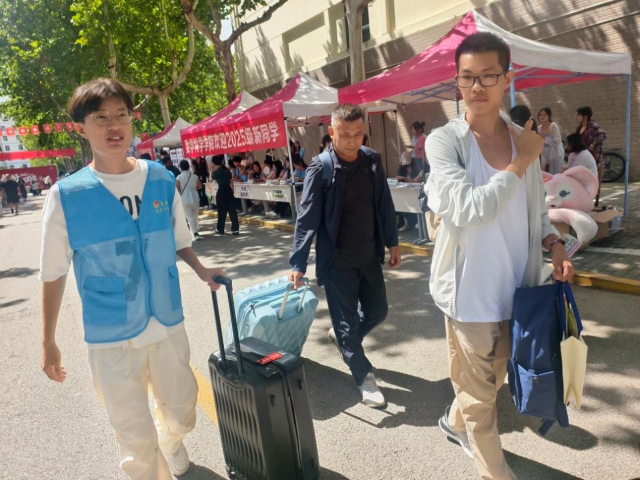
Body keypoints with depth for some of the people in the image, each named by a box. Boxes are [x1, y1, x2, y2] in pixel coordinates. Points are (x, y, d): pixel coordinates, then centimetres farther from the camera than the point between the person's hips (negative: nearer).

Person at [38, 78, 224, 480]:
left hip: (168, 325, 3)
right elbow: (54, 273, -2)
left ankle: (169, 441, 55)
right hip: (111, 337, -3)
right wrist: (48, 341, 2)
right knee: (136, 438, 9)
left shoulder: (162, 181, -3)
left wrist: (203, 272, -6)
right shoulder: (66, 194, -10)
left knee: (182, 412, 21)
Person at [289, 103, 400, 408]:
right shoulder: (320, 169, -16)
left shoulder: (372, 160, -1)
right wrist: (298, 263, -21)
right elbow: (307, 218, -17)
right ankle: (365, 379, 25)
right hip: (337, 260, -5)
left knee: (377, 311, 17)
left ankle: (341, 336, 45)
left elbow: (384, 204, 8)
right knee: (346, 322, 6)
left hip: (370, 255, 5)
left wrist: (392, 242, 12)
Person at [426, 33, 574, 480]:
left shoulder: (523, 136, 3)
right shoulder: (444, 140, -13)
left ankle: (455, 421, 54)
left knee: (491, 378, 26)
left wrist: (554, 244, -3)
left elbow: (535, 208, 14)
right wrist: (521, 162, -18)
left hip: (516, 287, 6)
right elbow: (468, 210, -26)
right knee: (480, 394, 11)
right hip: (471, 290, -6)